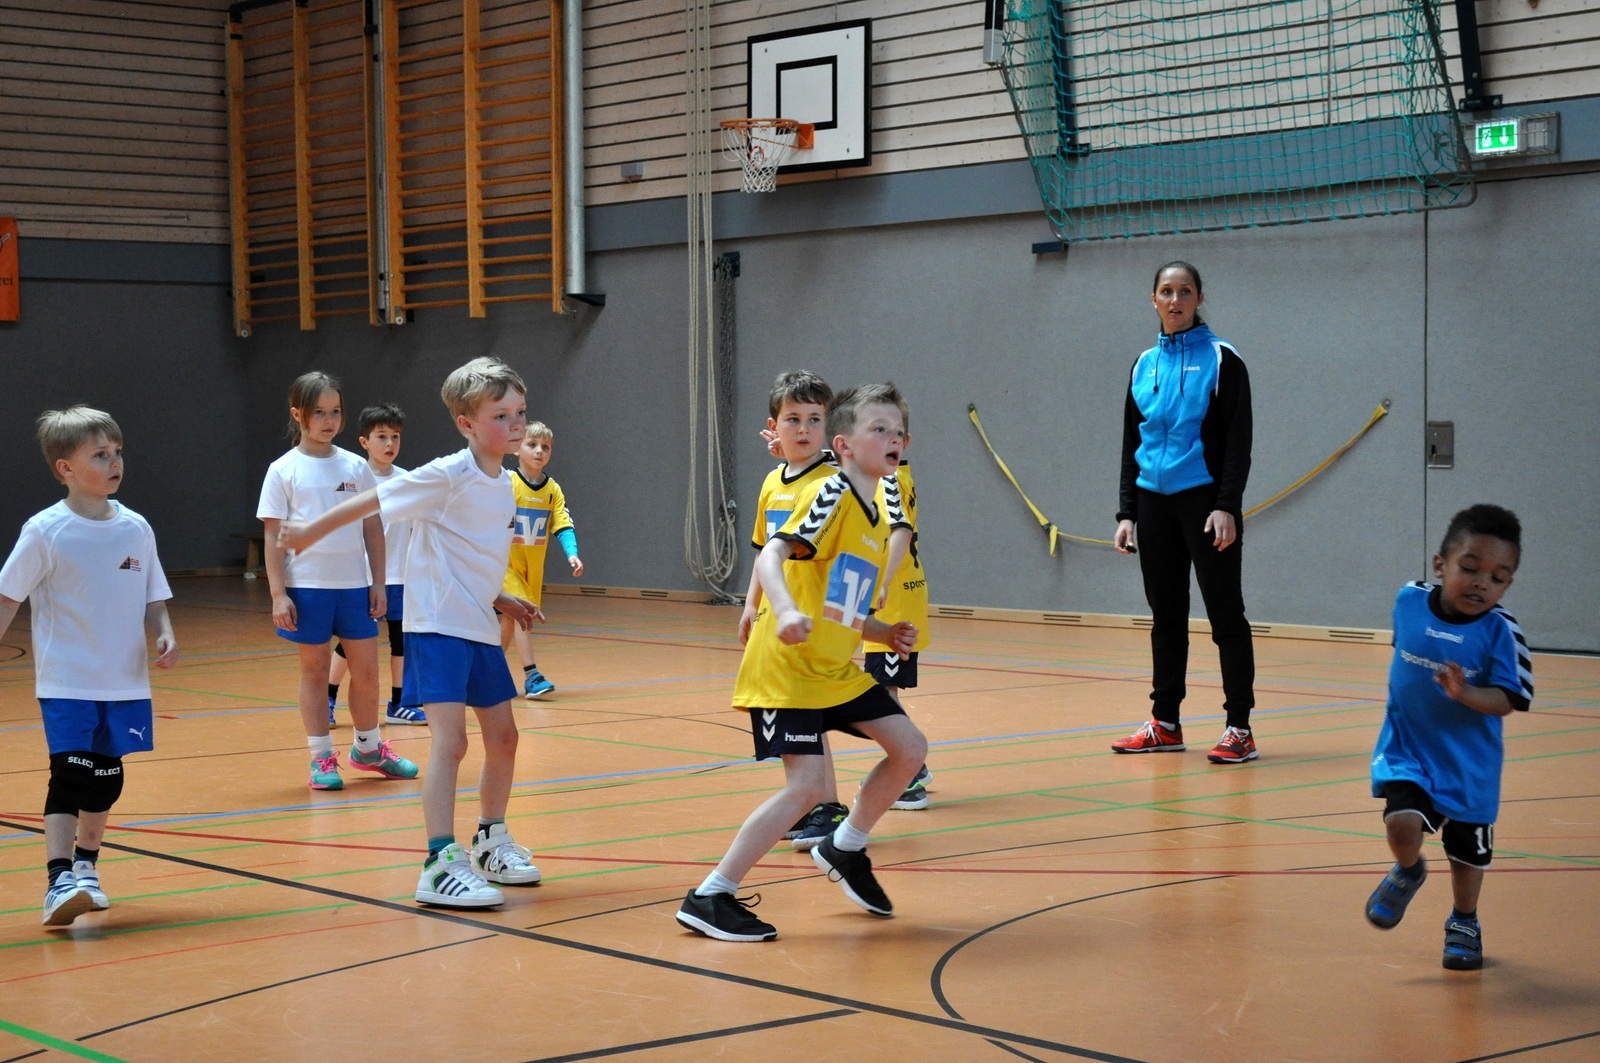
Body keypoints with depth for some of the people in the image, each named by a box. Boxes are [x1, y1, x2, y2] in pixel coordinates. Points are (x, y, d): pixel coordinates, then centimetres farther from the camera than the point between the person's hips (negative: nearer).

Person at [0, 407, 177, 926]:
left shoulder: (135, 528, 2)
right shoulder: (46, 531, -10)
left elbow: (153, 596, 10)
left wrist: (165, 634, -7)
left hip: (124, 681, 5)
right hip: (66, 682, -4)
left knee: (106, 780, 13)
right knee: (70, 775, -14)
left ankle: (86, 866, 33)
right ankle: (58, 882, -15)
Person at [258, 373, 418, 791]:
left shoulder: (356, 467, 6)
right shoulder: (284, 471, -2)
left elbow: (373, 528, 9)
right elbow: (274, 536, -2)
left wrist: (378, 583, 5)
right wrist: (278, 594, -8)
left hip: (354, 584, 3)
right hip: (308, 586, -3)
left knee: (366, 669, 7)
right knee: (314, 670, 5)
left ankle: (368, 748, 26)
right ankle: (321, 757, 14)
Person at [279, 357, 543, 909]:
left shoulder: (503, 484, 10)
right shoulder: (448, 477, -15)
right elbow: (374, 500, -9)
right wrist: (312, 531, -5)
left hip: (479, 629, 8)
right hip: (437, 626, -8)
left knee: (502, 737, 14)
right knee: (451, 740, -16)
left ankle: (491, 843, 32)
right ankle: (441, 864, -16)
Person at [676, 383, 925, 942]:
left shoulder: (876, 521, 13)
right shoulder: (831, 495, -14)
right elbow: (770, 554, -26)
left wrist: (883, 634, 7)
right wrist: (786, 610, -43)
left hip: (837, 669, 9)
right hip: (787, 667, -9)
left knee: (909, 748, 8)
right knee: (806, 784, -17)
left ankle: (845, 849, 27)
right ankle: (709, 898, -9)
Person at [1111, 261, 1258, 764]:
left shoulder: (1221, 358, -4)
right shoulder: (1144, 364, 11)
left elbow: (1238, 440, -8)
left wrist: (1227, 506, -17)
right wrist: (1127, 512, 8)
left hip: (1205, 500, -5)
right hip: (1156, 502, 5)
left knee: (1224, 613, -2)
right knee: (1165, 615, 10)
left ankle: (1240, 728, 0)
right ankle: (1165, 723, 17)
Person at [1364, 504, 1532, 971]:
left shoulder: (1500, 630, -20)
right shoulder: (1408, 601, -10)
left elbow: (1507, 700, -22)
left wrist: (1466, 694, -39)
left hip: (1468, 761, -1)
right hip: (1406, 746, 1)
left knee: (1467, 850, 13)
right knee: (1402, 822, -21)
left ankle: (1463, 923, 41)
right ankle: (1407, 873, 13)